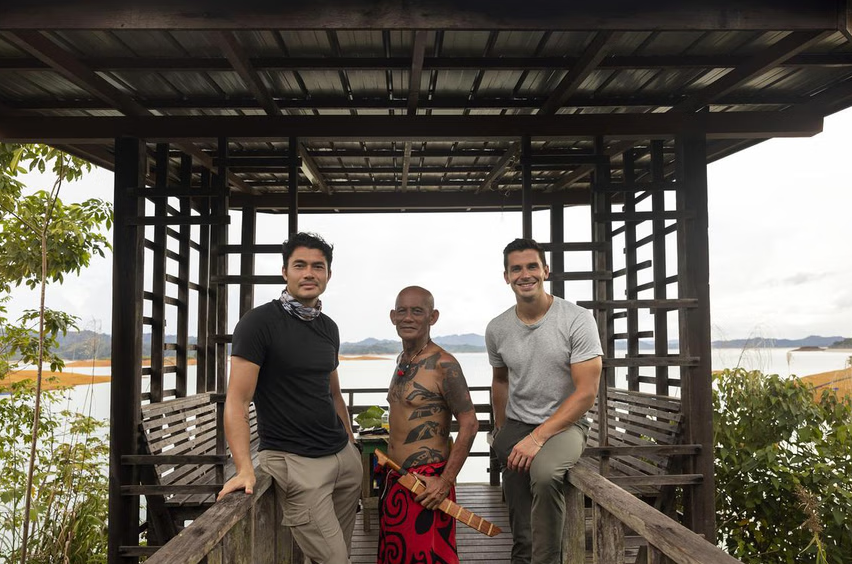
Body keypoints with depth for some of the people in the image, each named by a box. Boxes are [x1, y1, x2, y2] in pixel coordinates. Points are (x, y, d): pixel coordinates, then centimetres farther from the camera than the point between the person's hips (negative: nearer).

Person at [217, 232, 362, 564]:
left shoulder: (329, 327, 9)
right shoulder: (259, 322, -12)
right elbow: (237, 399, -16)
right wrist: (244, 469, -26)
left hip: (344, 455, 7)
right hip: (295, 461, -7)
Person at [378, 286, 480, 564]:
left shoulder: (443, 364, -16)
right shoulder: (402, 360, 10)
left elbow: (469, 424, -18)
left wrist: (446, 481, -20)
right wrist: (390, 464, 17)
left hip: (427, 483, -8)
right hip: (395, 479, 8)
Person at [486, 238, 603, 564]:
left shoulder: (577, 320, -14)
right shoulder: (497, 329, 0)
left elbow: (586, 392, -16)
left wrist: (538, 437, -22)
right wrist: (501, 433, 22)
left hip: (565, 424, -4)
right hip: (516, 426, 4)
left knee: (544, 473, -36)